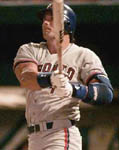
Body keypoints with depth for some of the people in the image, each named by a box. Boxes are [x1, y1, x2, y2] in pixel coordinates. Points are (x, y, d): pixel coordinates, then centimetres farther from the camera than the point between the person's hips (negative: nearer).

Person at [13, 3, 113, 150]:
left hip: (62, 135, -5)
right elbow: (25, 78, -11)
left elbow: (106, 93, -12)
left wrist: (72, 89, -31)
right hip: (34, 137, 5)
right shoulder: (29, 50, 12)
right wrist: (49, 79, -33)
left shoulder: (83, 55, 1)